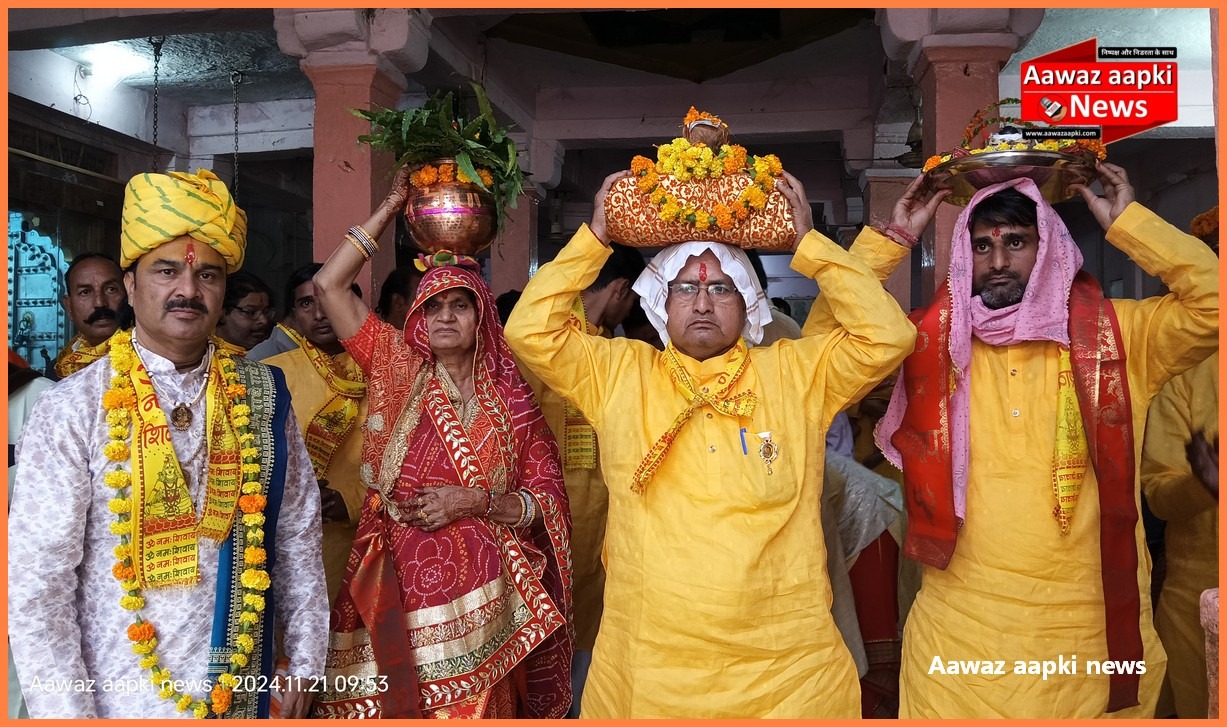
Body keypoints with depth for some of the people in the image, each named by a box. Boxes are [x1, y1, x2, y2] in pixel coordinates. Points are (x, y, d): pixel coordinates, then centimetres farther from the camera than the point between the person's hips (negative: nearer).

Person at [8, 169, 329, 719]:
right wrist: (68, 714, -12)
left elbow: (298, 536, 2)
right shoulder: (71, 411, -11)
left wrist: (305, 661, 3)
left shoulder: (263, 397, -4)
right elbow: (35, 581, -11)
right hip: (118, 702, -2)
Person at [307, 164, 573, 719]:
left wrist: (474, 501, -13)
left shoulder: (511, 402, 5)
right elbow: (329, 284, -1)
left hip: (481, 600, 0)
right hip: (398, 586, 0)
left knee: (477, 710, 5)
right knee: (395, 709, 4)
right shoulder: (398, 373, 6)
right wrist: (392, 205, 2)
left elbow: (549, 501, 2)